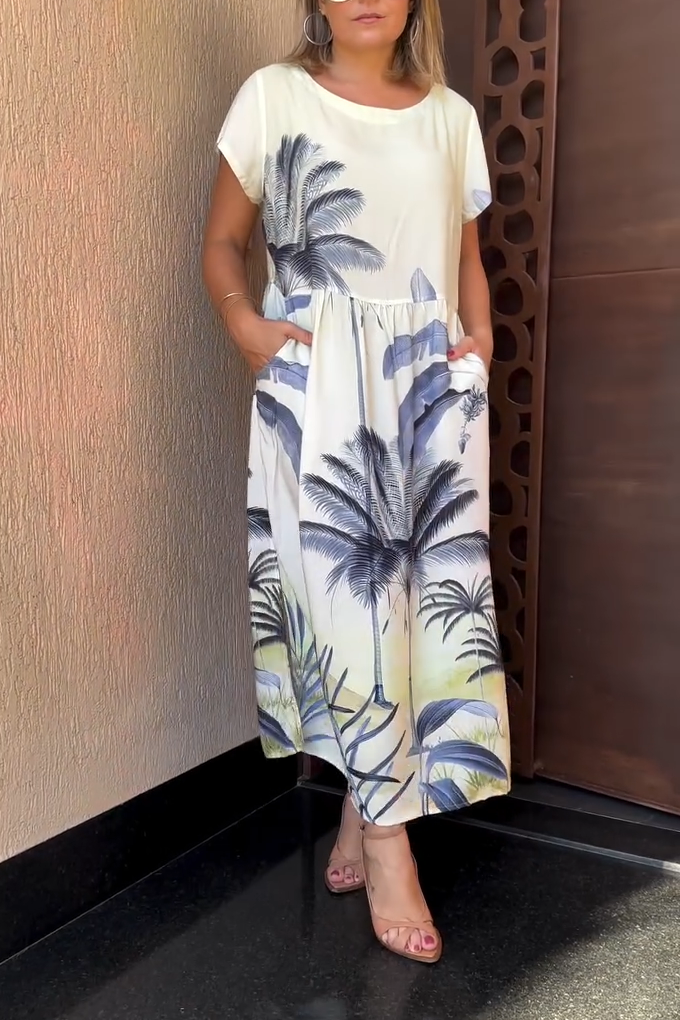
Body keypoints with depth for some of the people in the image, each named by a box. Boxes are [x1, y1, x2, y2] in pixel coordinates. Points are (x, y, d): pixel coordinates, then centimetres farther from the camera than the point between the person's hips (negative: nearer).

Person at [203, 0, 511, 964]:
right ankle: (389, 848, 7)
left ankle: (363, 821, 19)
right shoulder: (274, 96, 6)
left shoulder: (451, 116, 15)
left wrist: (480, 342, 2)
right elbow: (223, 241, 7)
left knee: (431, 588, 1)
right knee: (349, 591, -6)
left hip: (433, 386, 4)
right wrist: (247, 325, -10)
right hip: (319, 386, -3)